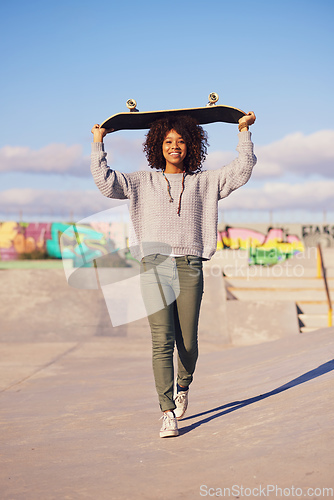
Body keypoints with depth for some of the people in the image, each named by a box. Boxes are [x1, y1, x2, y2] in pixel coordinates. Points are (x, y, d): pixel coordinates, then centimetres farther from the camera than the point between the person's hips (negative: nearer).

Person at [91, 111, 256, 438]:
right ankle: (168, 414, -8)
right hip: (154, 264, -1)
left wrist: (244, 131, 15)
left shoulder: (205, 182, 16)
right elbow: (105, 182, 7)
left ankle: (183, 386, 34)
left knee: (187, 343, 3)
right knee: (162, 342, -10)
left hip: (189, 266, 1)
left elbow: (242, 171, 12)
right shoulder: (144, 182, 16)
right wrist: (98, 143, 12)